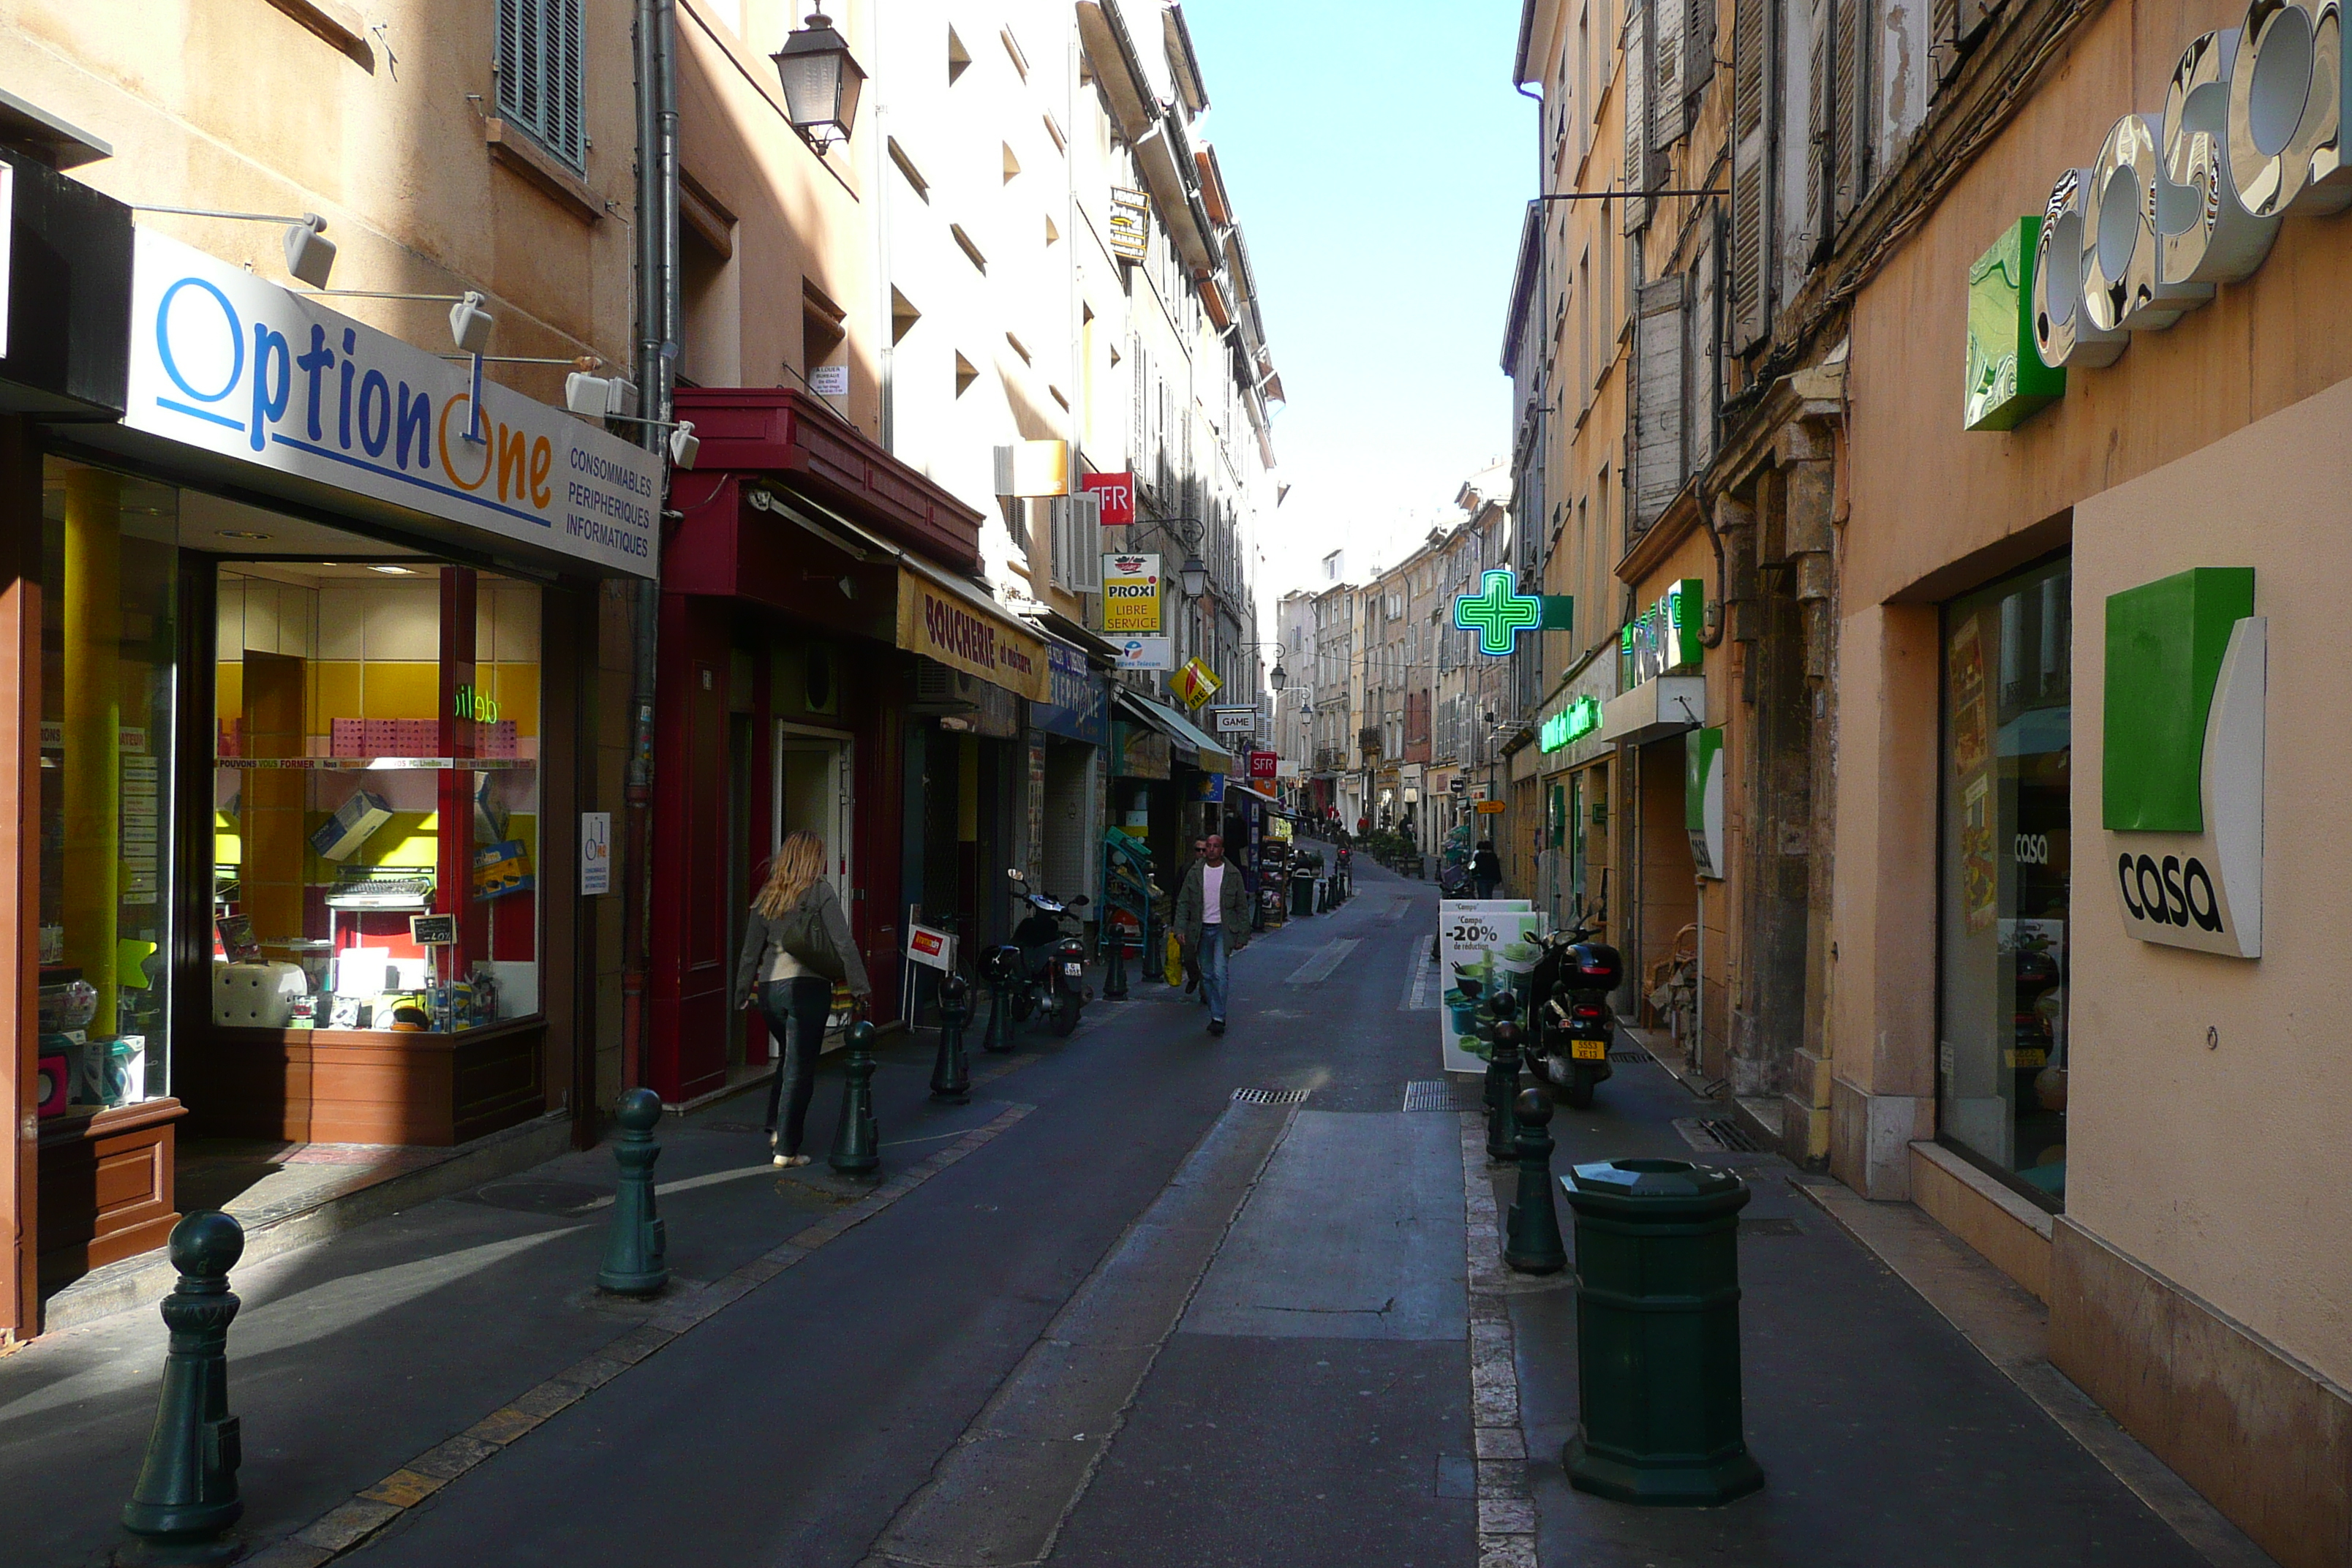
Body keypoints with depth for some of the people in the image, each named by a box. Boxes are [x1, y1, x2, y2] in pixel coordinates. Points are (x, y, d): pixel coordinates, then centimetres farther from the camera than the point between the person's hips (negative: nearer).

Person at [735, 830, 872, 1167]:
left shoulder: (767, 895, 9)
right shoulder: (820, 892, -4)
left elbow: (751, 947, 11)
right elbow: (843, 942, -8)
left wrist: (743, 991, 17)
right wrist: (860, 985, -4)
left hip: (768, 988, 5)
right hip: (807, 986, -5)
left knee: (789, 1058, 24)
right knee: (800, 1067, 0)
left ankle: (776, 1127, 19)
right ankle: (787, 1149, 2)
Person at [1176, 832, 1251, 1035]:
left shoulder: (1233, 874, 0)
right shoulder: (1194, 873, 4)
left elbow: (1242, 907, 4)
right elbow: (1183, 902, 6)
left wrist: (1242, 935, 0)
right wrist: (1181, 928, -6)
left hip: (1223, 930, -3)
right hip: (1201, 930, 3)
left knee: (1219, 974, -14)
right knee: (1207, 975, 7)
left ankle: (1218, 1018, -12)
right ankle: (1216, 1015, 17)